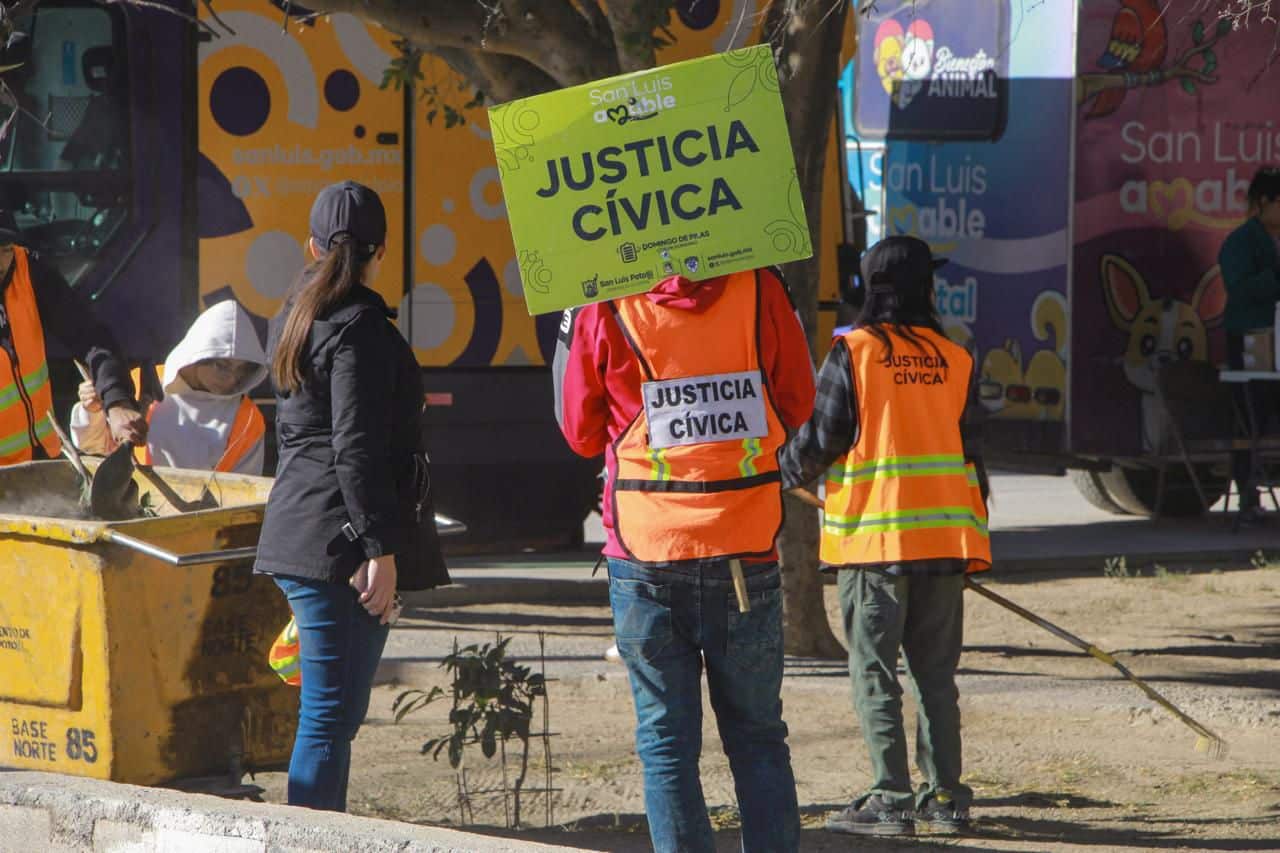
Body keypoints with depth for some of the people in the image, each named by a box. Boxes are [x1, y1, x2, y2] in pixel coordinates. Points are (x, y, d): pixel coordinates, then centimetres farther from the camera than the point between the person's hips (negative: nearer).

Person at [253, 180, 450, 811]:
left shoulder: (294, 317, 17)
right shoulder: (360, 326, -12)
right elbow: (356, 448, -18)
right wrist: (380, 549, -19)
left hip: (297, 530, 10)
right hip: (340, 540, -10)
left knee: (334, 712, 15)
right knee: (330, 717, -9)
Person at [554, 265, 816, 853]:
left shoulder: (605, 308, -7)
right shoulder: (759, 290, -4)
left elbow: (581, 433, 5)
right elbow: (797, 405, 8)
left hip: (648, 558, -1)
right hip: (748, 552, 1)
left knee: (666, 739, 5)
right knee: (758, 736, 12)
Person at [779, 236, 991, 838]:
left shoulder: (852, 352, -7)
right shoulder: (954, 359, 7)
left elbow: (820, 439, -5)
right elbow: (973, 449, 10)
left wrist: (785, 473, 16)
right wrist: (976, 534, 20)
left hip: (873, 538, -4)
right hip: (944, 538, 4)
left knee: (875, 673, 0)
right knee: (936, 671, 12)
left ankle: (890, 798, -4)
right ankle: (944, 795, 11)